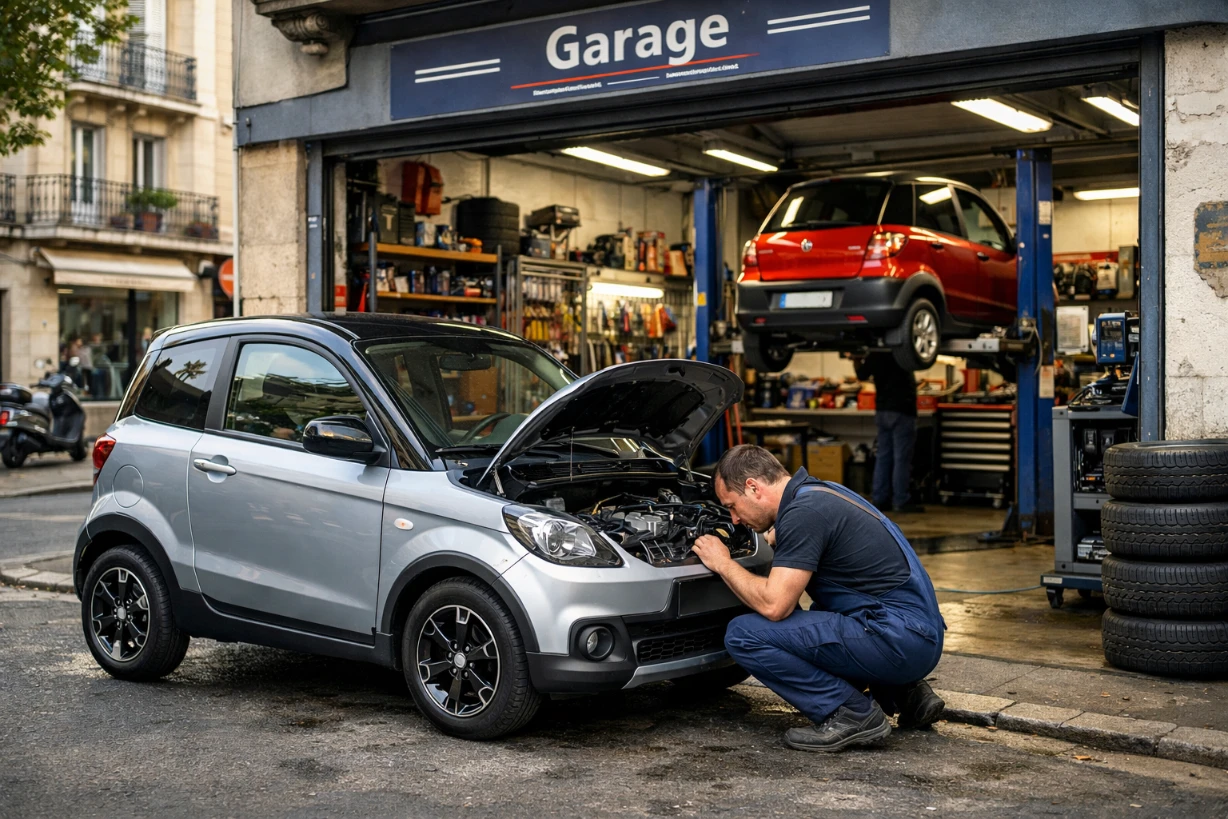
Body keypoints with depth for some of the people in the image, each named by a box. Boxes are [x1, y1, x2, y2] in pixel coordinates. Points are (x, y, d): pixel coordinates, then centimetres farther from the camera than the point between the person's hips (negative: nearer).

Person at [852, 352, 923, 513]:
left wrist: (856, 360, 31)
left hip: (882, 410, 7)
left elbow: (862, 375, 18)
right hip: (902, 411, -7)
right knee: (901, 458, -5)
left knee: (883, 457, 10)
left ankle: (880, 499, 11)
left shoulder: (873, 356, 5)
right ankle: (900, 501, -5)